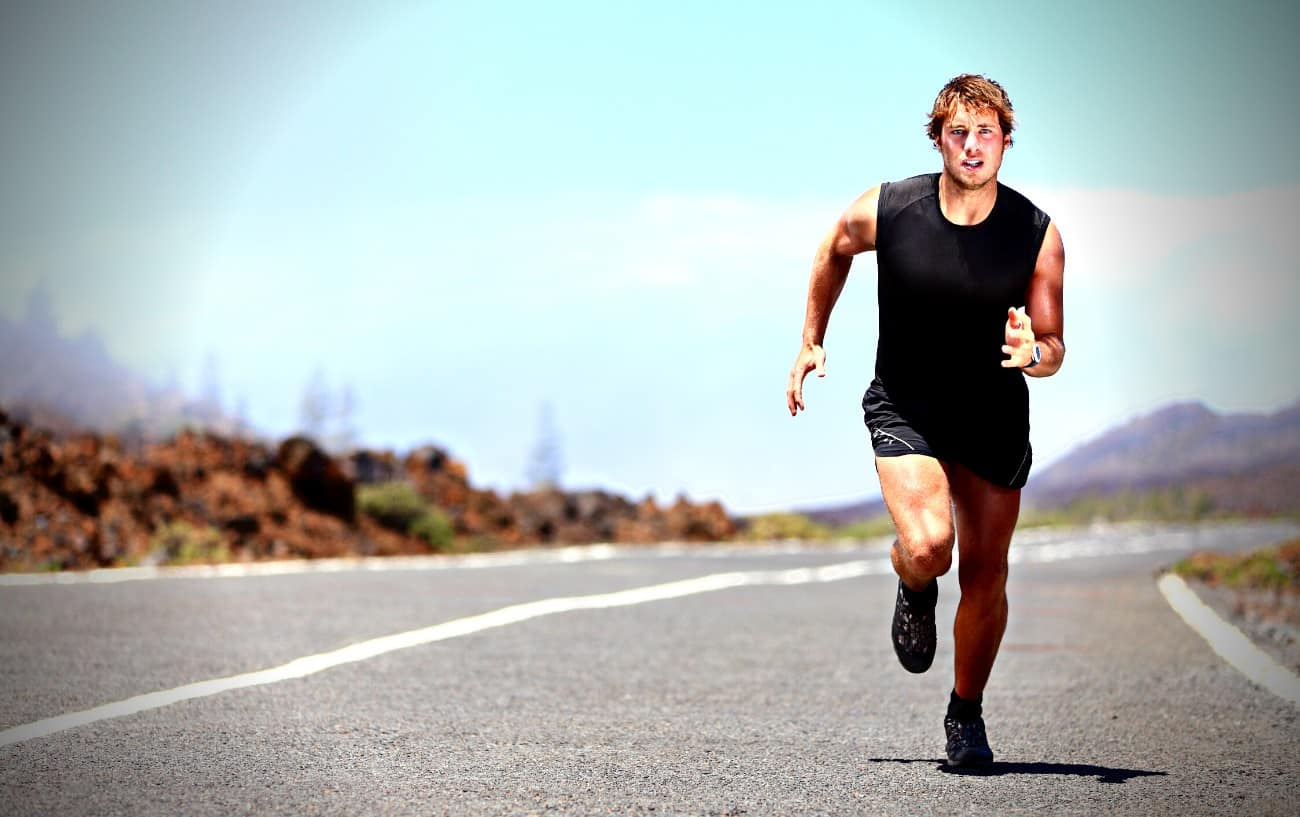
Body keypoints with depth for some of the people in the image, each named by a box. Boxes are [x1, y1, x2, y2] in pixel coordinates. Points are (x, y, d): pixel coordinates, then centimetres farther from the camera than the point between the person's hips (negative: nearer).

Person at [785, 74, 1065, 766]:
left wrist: (1033, 353, -28)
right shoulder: (886, 211, -13)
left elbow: (1054, 347, -4)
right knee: (928, 544, -25)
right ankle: (914, 593, 14)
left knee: (985, 575, 5)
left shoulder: (1037, 235, -11)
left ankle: (966, 715, 28)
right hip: (903, 407, -2)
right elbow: (834, 250, 11)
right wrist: (811, 342, 13)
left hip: (995, 416, 2)